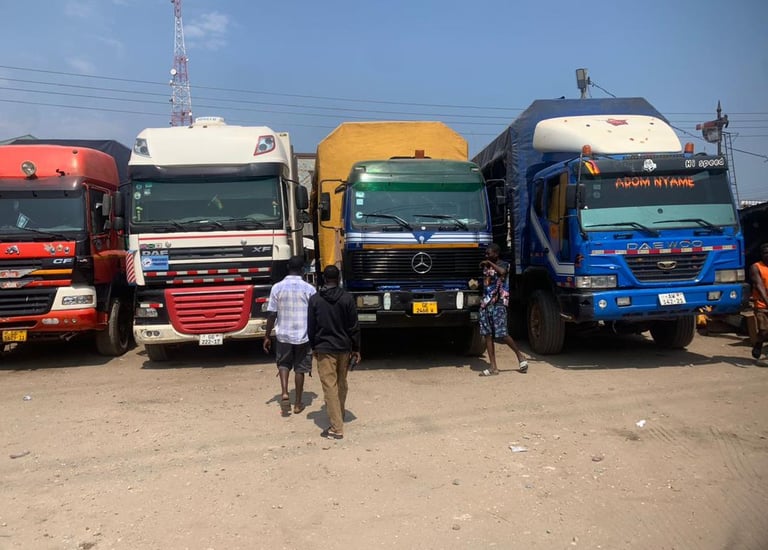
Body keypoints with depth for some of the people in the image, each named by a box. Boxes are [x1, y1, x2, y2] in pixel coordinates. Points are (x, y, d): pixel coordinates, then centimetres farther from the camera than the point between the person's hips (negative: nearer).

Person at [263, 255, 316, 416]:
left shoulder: (277, 288, -5)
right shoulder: (309, 289, -8)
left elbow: (271, 315, -4)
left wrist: (267, 336, 5)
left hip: (283, 335, 1)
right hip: (303, 336, 0)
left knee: (283, 363, 19)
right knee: (299, 368, 12)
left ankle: (284, 393, -2)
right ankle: (298, 403, 20)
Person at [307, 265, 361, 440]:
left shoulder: (315, 299, -5)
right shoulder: (347, 298, -4)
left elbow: (311, 327, 0)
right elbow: (354, 326, -3)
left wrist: (314, 347, 13)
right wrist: (356, 349, 5)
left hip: (324, 348, -2)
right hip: (344, 347, 2)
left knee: (330, 387, -2)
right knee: (342, 384, 19)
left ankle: (336, 428, -4)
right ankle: (339, 417, 34)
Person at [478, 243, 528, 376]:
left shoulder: (503, 264, -4)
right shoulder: (486, 265, 15)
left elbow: (502, 272, -29)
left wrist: (490, 263, -19)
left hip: (498, 303, -7)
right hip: (486, 303, 7)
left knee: (501, 334, -9)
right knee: (487, 335, 1)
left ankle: (520, 356, 14)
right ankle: (493, 367, 5)